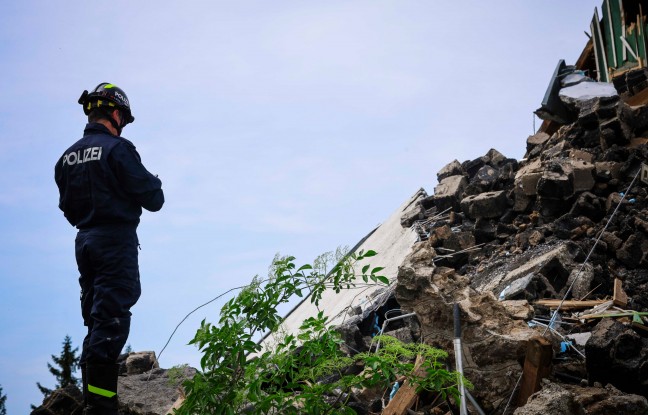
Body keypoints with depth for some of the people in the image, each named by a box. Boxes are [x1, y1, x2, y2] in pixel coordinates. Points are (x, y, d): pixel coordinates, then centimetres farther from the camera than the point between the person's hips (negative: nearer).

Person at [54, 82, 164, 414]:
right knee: (111, 322, -9)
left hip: (84, 241, 8)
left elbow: (67, 206, 17)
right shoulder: (117, 149, -12)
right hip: (117, 241, -8)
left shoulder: (67, 157, 11)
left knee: (95, 323, 14)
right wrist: (154, 184, 10)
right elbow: (153, 199, -11)